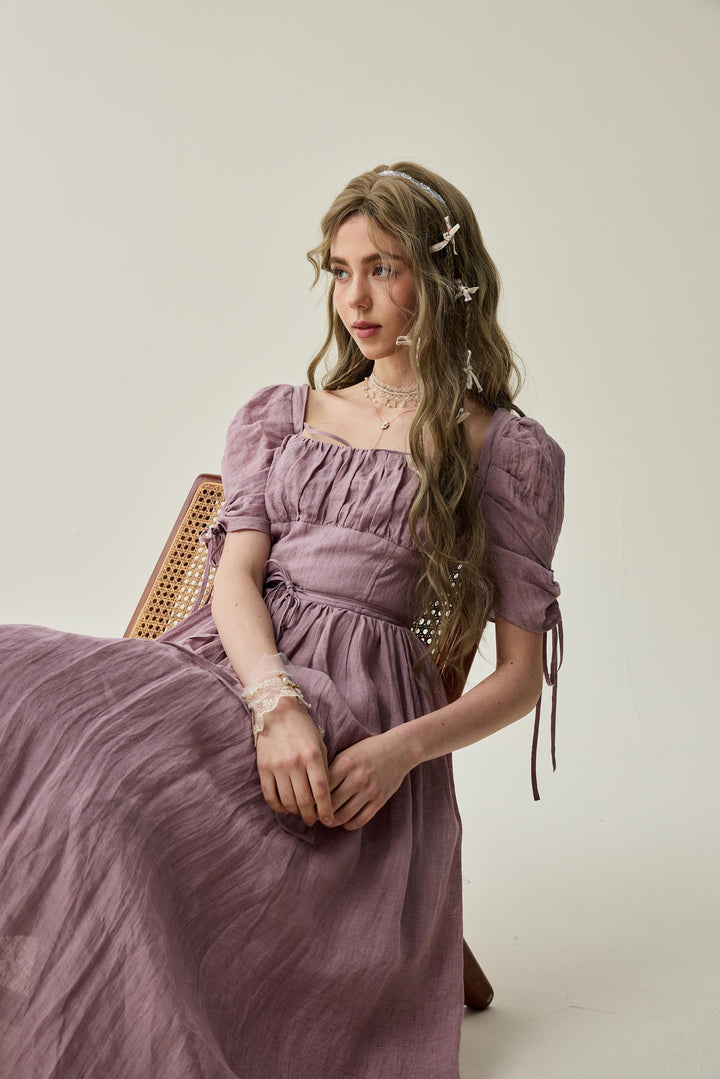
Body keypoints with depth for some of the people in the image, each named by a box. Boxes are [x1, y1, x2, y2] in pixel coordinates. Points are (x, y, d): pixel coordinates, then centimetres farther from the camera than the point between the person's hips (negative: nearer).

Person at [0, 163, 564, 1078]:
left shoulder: (508, 449, 9)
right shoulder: (280, 416, 21)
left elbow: (523, 674, 6)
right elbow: (237, 572, 5)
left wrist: (405, 749, -13)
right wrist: (276, 699, -17)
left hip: (364, 701, -4)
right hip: (233, 660, 4)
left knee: (123, 787, -33)